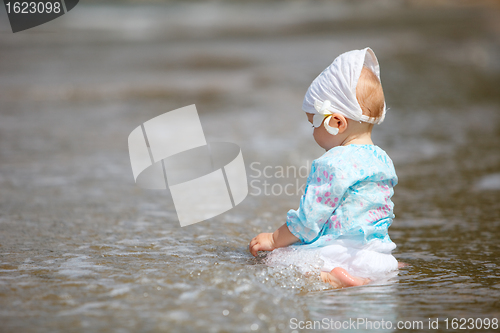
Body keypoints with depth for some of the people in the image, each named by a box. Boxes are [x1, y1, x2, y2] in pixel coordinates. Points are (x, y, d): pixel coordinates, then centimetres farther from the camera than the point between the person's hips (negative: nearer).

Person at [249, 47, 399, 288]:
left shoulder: (332, 165, -17)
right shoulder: (383, 160, 10)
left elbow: (308, 221, -14)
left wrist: (273, 240, 2)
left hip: (340, 255, -8)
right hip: (377, 254, 9)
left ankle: (328, 280, -32)